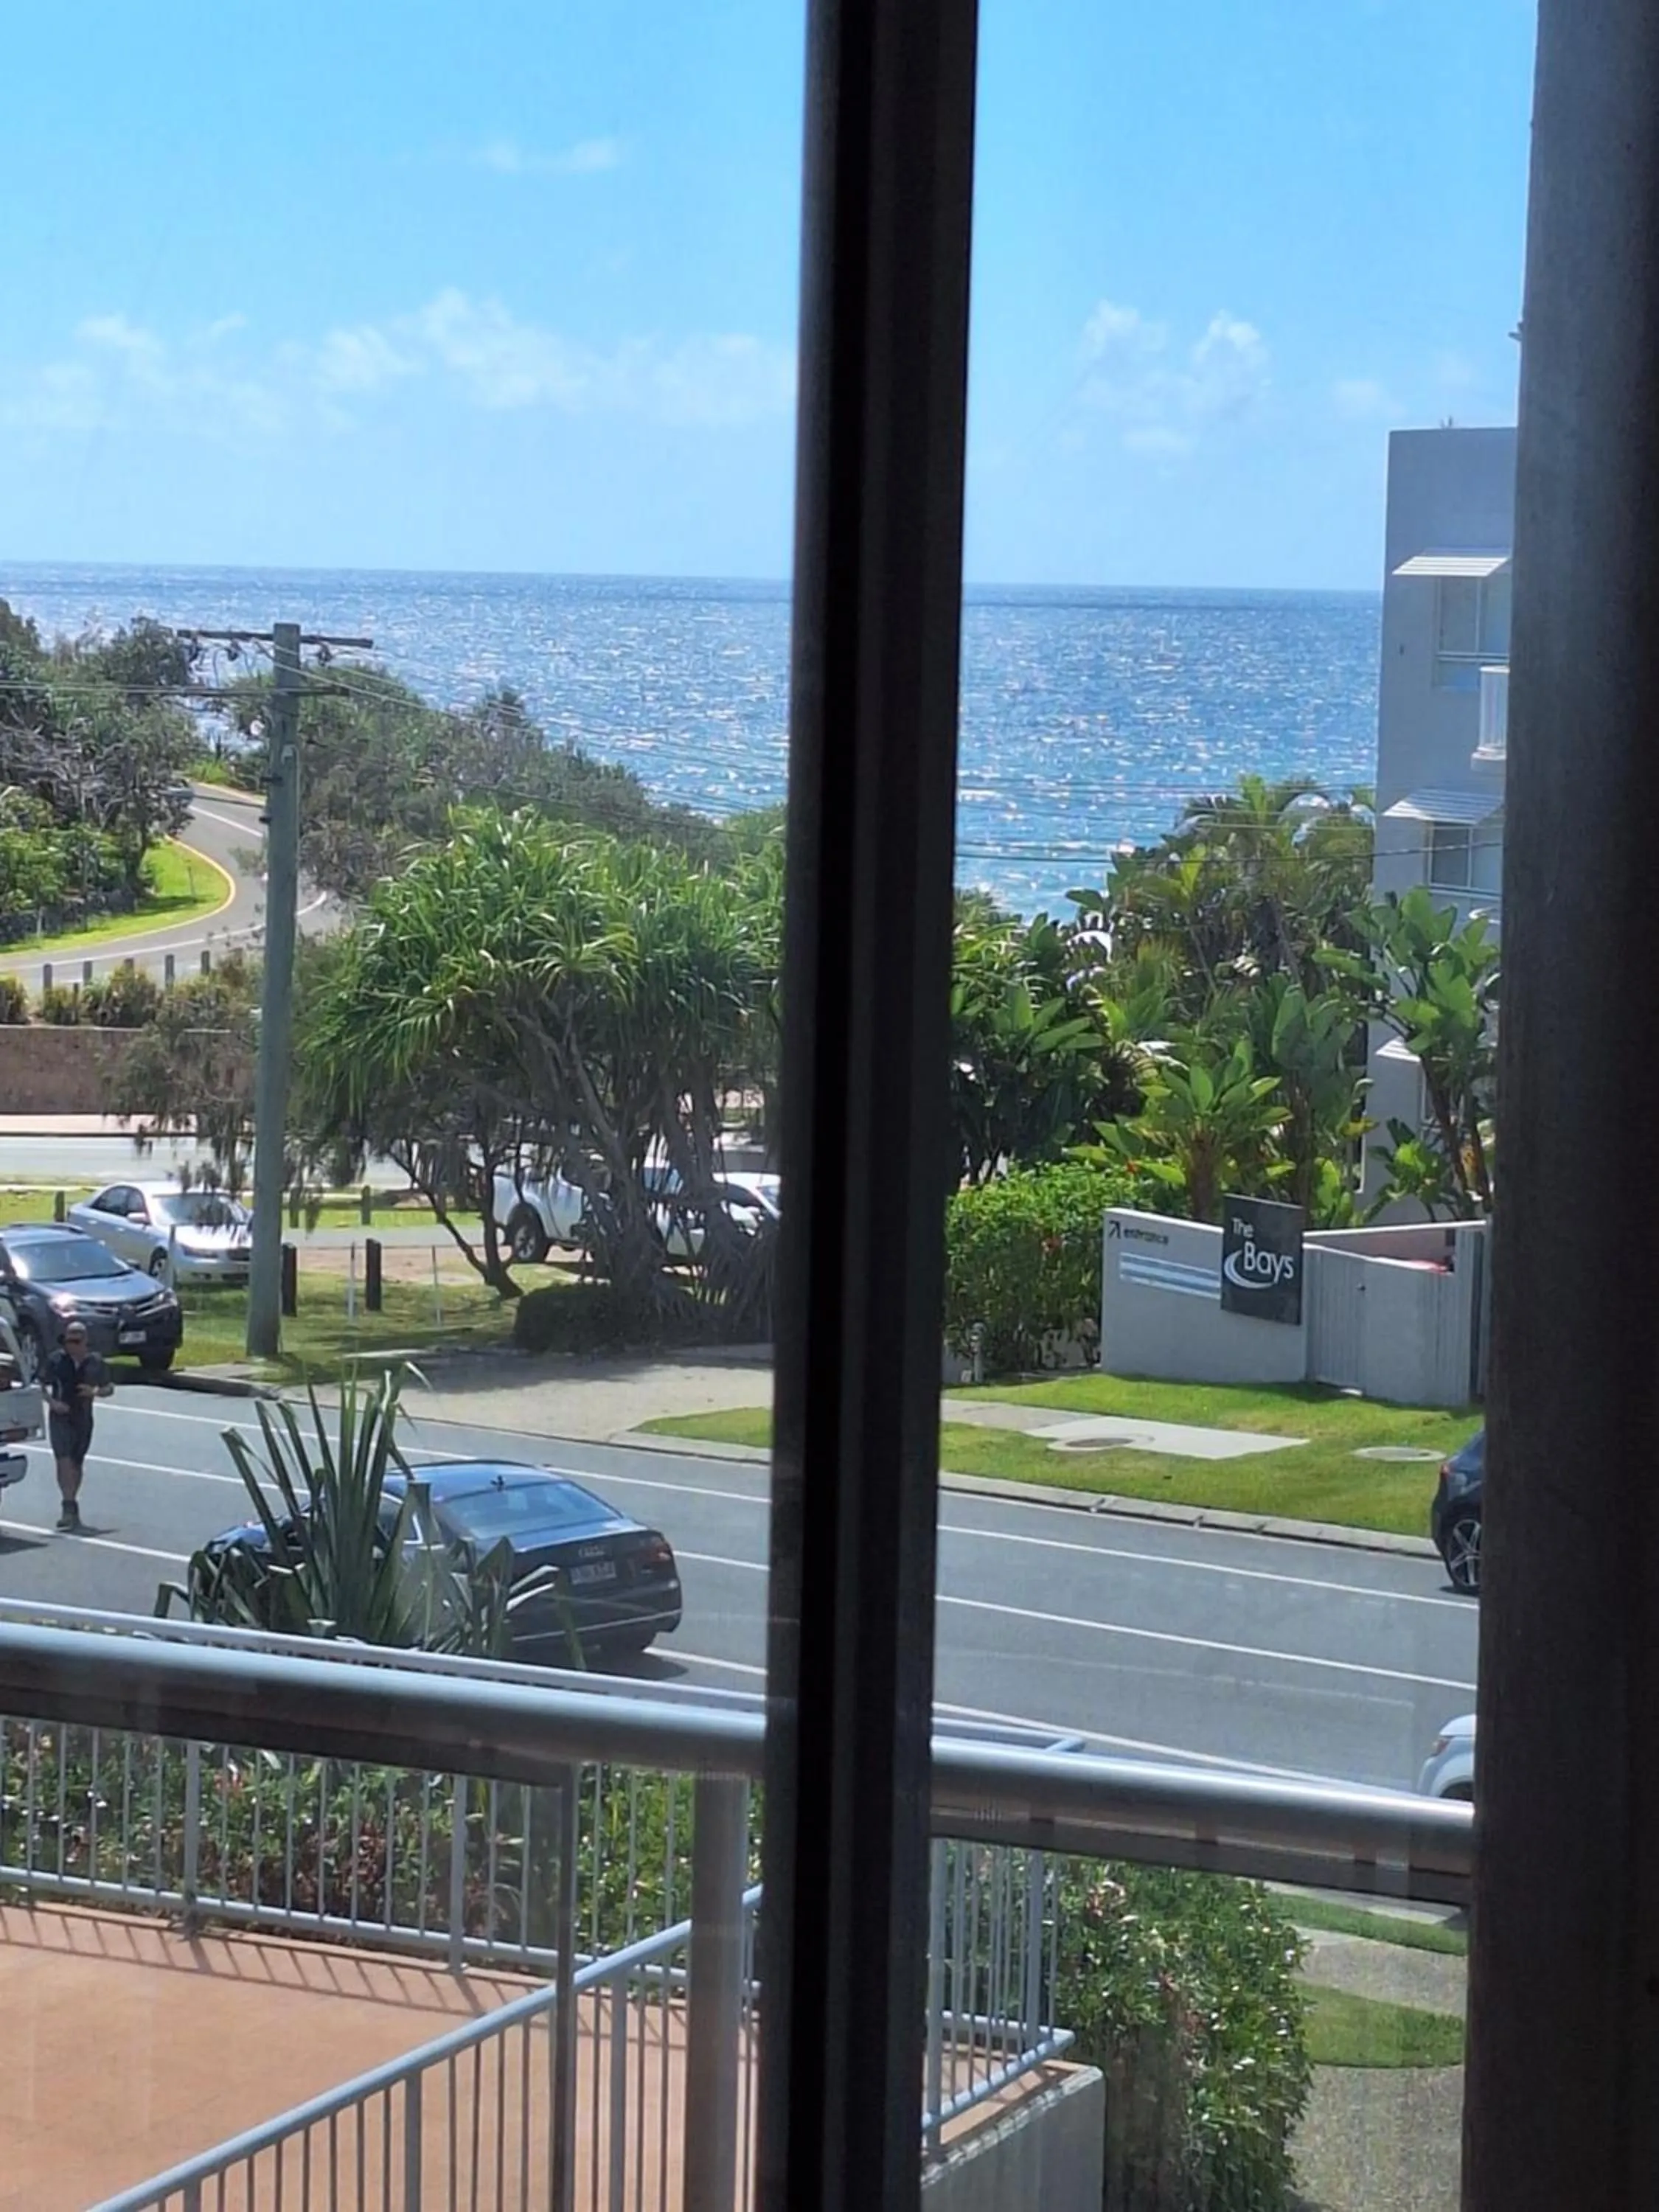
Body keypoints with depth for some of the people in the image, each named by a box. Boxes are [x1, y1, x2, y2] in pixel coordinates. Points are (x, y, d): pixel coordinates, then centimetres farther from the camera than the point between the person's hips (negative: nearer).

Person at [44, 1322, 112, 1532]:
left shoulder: (95, 1363, 3)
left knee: (77, 1463, 12)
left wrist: (95, 1392, -9)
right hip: (60, 1418, -2)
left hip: (83, 1418, 2)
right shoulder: (56, 1360, -2)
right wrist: (52, 1402, -16)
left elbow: (109, 1387, 12)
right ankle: (69, 1507, -20)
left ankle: (72, 1505, 26)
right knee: (64, 1461, -15)